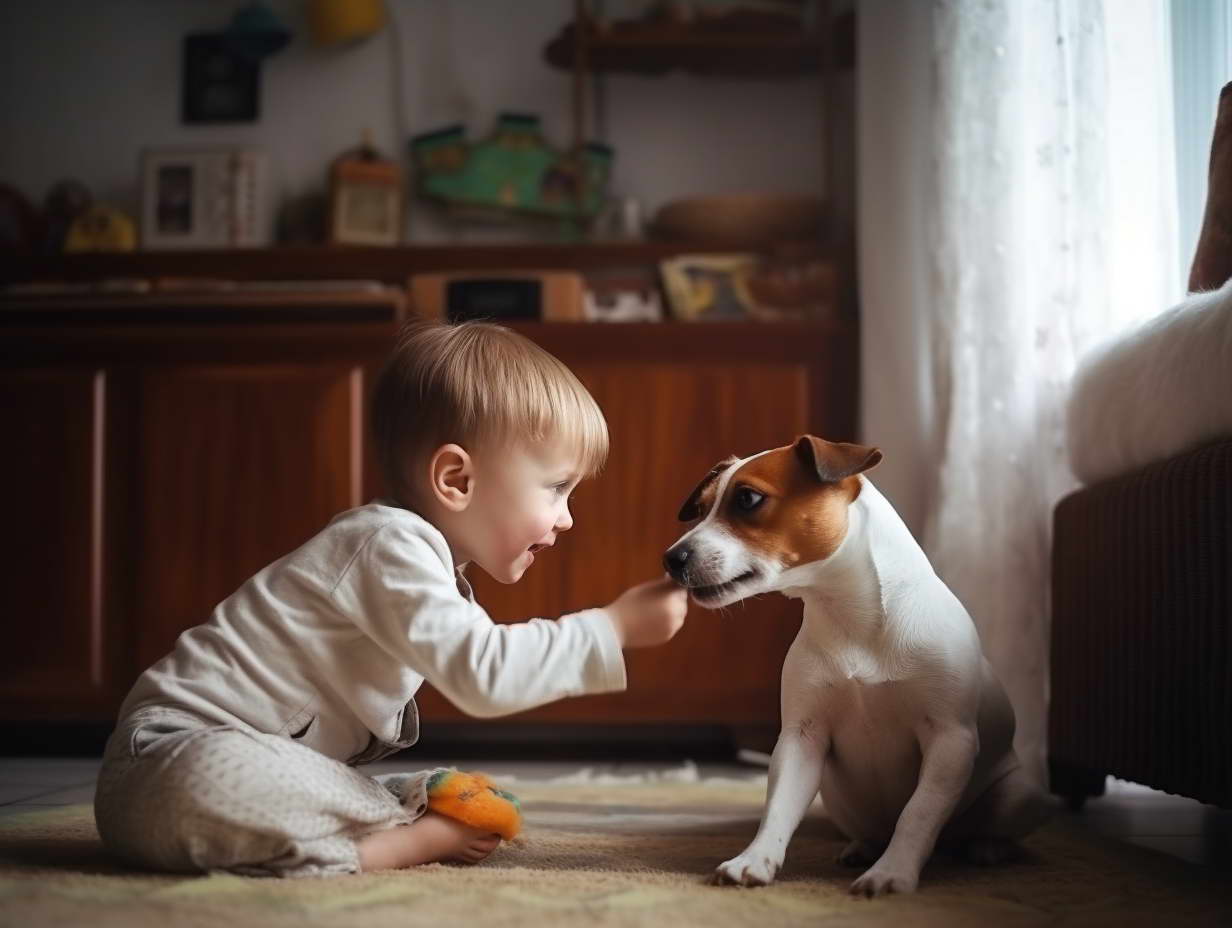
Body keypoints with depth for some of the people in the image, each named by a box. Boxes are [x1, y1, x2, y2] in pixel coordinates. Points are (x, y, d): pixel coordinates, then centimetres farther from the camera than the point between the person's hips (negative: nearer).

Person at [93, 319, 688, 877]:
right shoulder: (391, 546, -22)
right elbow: (483, 674, -31)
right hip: (181, 751, -9)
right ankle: (414, 840, -28)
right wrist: (615, 628, -25)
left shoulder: (416, 555, 9)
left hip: (266, 760, 9)